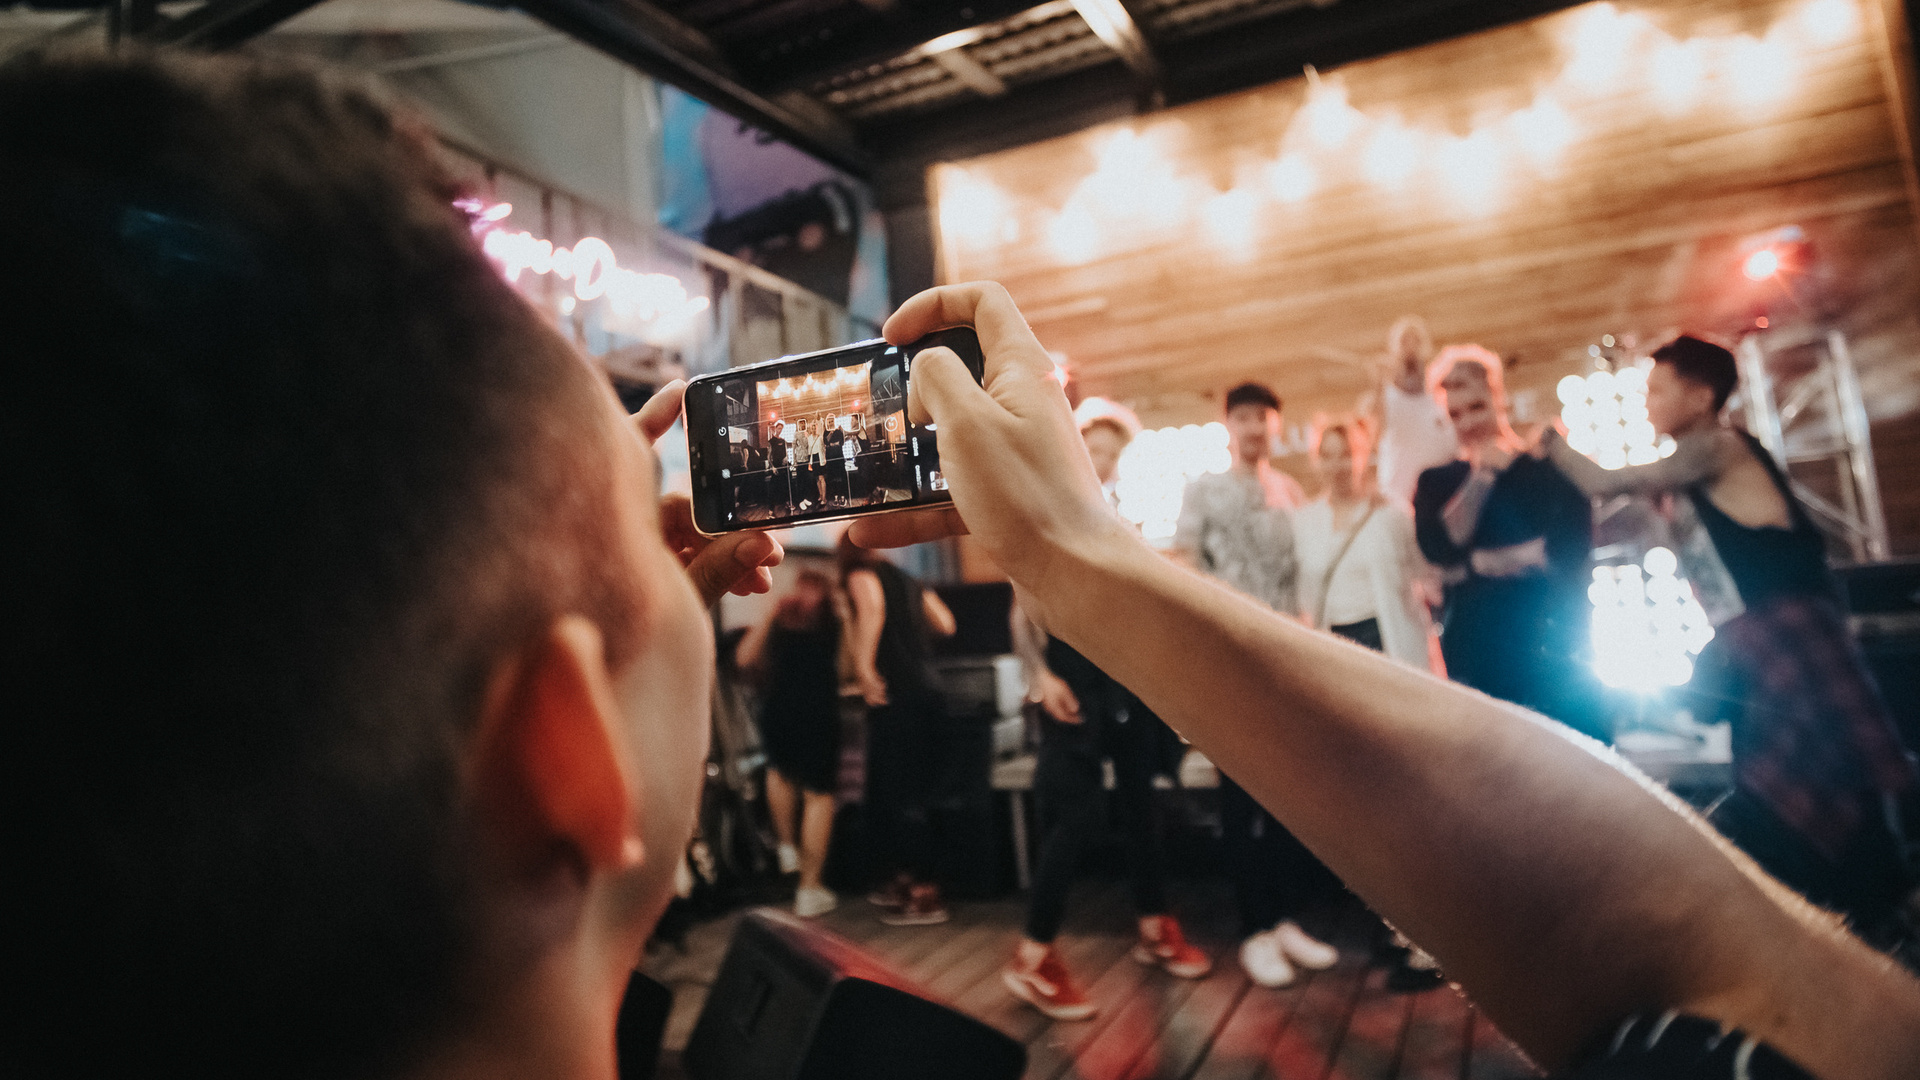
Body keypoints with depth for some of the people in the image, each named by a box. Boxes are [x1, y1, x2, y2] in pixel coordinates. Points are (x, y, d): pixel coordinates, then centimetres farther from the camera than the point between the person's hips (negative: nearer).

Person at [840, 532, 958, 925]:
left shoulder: (860, 575, 1)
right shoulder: (906, 579, 22)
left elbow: (871, 608, -22)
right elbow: (945, 624, 20)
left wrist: (864, 667, -21)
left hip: (894, 693, -8)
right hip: (927, 689, 8)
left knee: (900, 793, -4)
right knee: (914, 787, 16)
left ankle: (923, 894, -1)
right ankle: (903, 878, 26)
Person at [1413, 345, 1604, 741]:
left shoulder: (1548, 465, 7)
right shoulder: (1436, 482, 12)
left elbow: (1572, 544, -6)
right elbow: (1440, 549, -6)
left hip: (1552, 646, -1)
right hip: (1477, 656, 1)